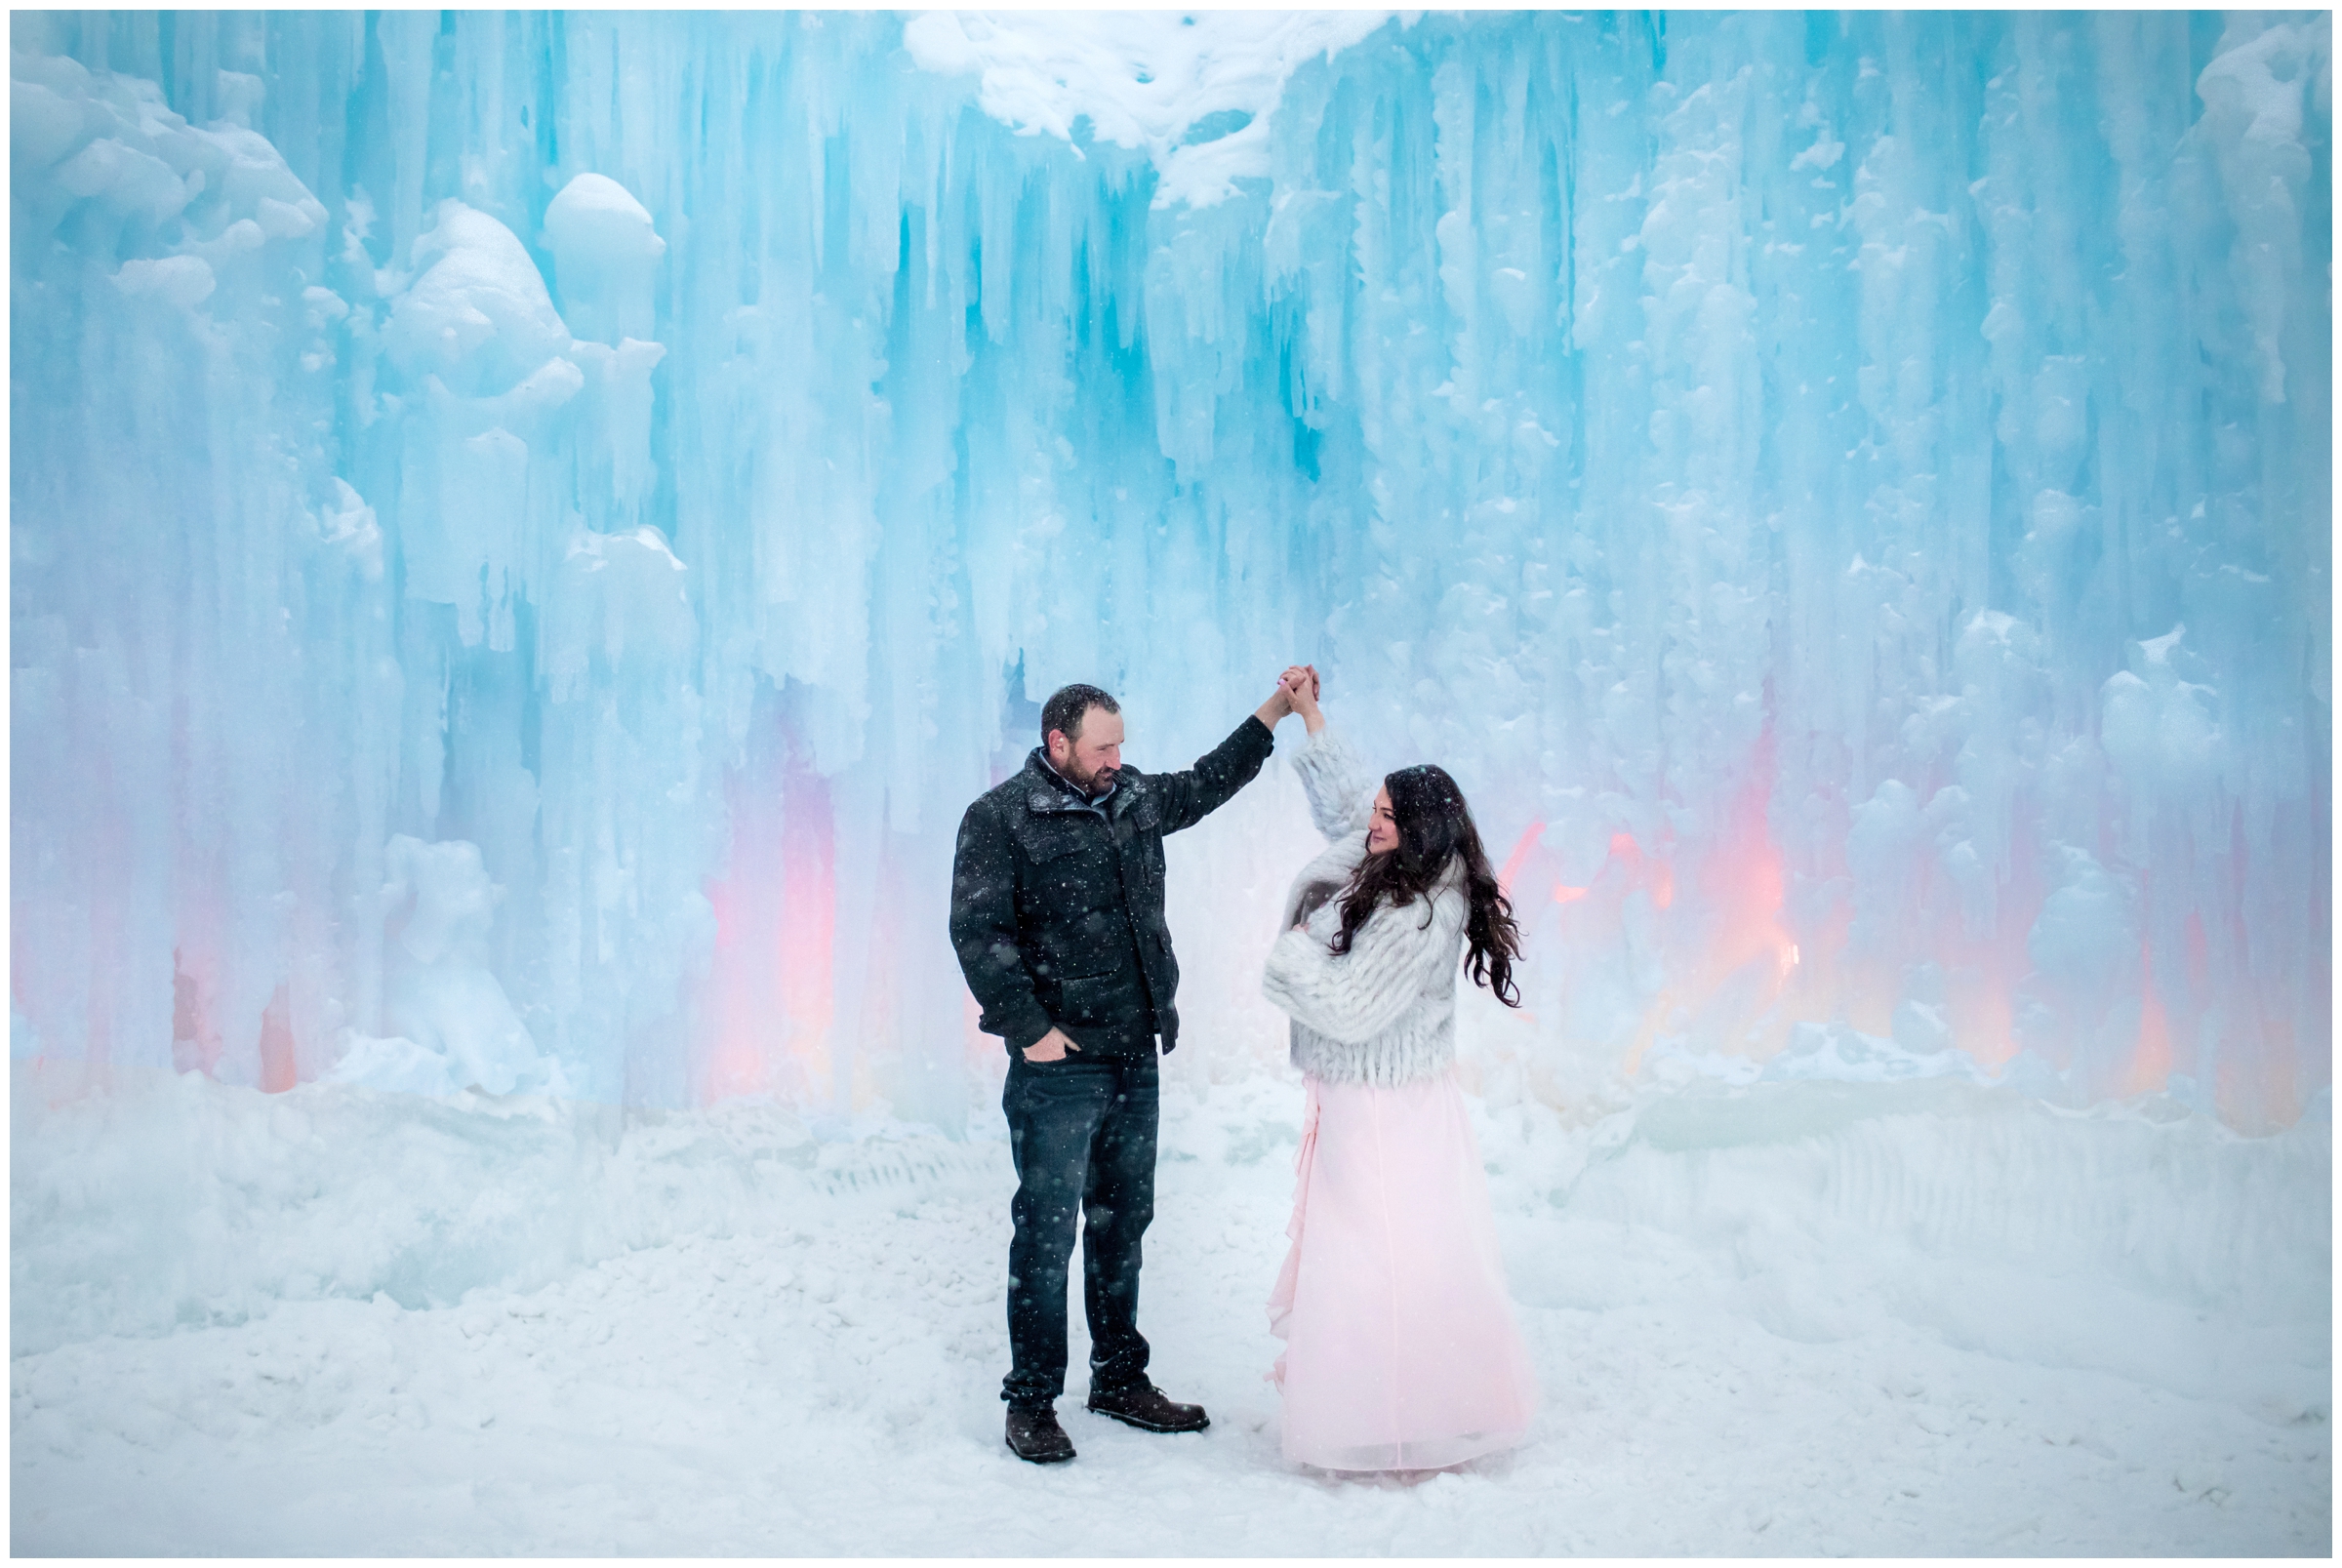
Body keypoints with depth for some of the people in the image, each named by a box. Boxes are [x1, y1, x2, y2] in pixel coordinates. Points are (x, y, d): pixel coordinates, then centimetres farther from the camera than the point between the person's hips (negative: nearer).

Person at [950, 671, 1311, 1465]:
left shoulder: (1135, 798, 11)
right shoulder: (999, 819, -8)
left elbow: (1208, 782, 28)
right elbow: (977, 932, -13)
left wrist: (1275, 710, 25)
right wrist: (1030, 1027, -16)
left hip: (1136, 1057, 7)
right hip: (1058, 1065, -6)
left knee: (1124, 1221, 15)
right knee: (1047, 1231, -1)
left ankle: (1120, 1378, 29)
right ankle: (1031, 1401, 12)